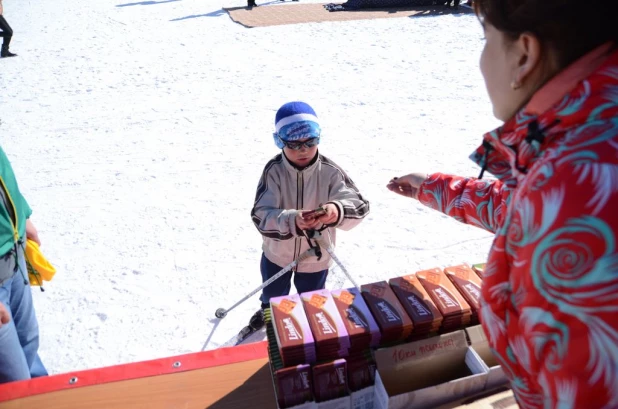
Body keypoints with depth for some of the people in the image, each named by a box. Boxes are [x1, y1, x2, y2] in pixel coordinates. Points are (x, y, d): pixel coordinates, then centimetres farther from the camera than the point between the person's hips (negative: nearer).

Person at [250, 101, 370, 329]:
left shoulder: (330, 171, -22)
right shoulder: (274, 170, -23)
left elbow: (360, 205, -29)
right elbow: (261, 215, -31)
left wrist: (338, 211, -53)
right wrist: (292, 221, -52)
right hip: (277, 252, 1)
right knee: (273, 295, 31)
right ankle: (268, 311, 66)